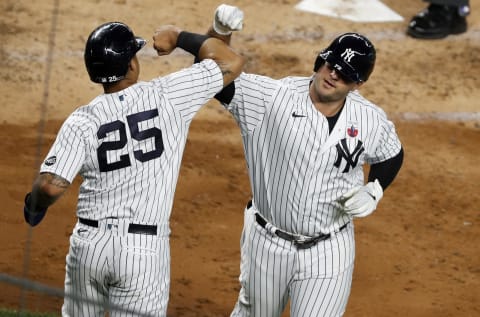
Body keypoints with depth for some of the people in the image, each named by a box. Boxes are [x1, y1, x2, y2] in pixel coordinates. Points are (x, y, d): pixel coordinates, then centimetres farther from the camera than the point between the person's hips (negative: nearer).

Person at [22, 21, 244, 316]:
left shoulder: (82, 121, -4)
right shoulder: (168, 95, -5)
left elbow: (51, 186, -14)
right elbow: (232, 62, 2)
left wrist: (34, 205, 8)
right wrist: (178, 36, 14)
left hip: (89, 245, 2)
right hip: (145, 251, -2)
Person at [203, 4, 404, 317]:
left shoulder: (371, 120, -7)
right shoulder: (272, 98, -16)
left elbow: (393, 155, 13)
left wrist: (373, 191, -5)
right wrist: (220, 31, -39)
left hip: (328, 252, 0)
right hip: (267, 242, 0)